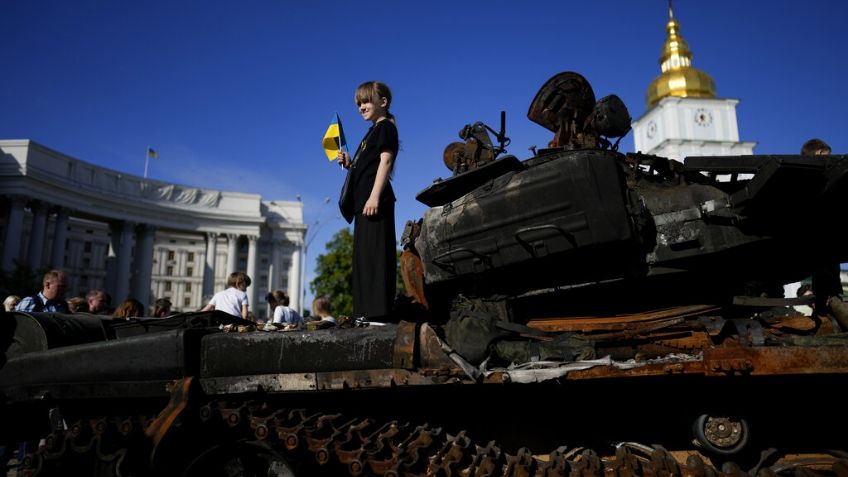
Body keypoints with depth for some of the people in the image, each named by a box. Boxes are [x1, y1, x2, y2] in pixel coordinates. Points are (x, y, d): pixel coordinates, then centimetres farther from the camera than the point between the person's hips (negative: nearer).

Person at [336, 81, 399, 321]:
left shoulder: (385, 126, 0)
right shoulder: (373, 131, 26)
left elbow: (386, 161, -13)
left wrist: (375, 196, -22)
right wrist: (349, 163, 10)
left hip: (375, 200, -10)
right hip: (363, 201, 10)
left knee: (375, 253, -15)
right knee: (363, 256, 8)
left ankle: (379, 312, -17)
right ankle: (367, 313, 11)